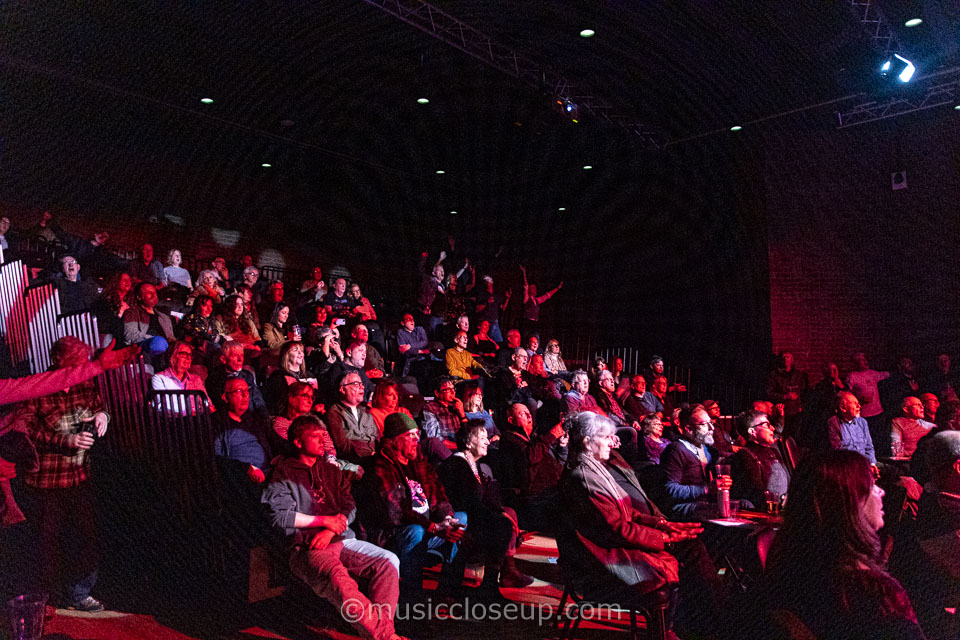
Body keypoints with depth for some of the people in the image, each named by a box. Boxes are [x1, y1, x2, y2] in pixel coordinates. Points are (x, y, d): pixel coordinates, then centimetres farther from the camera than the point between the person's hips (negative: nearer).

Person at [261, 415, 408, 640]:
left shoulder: (332, 471, 23)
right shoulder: (283, 474, 7)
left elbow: (350, 508, 14)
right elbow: (281, 517, -6)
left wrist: (330, 531, -6)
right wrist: (325, 521, -2)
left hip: (342, 540, 6)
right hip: (305, 547, -6)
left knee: (388, 561, -21)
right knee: (338, 576, -38)